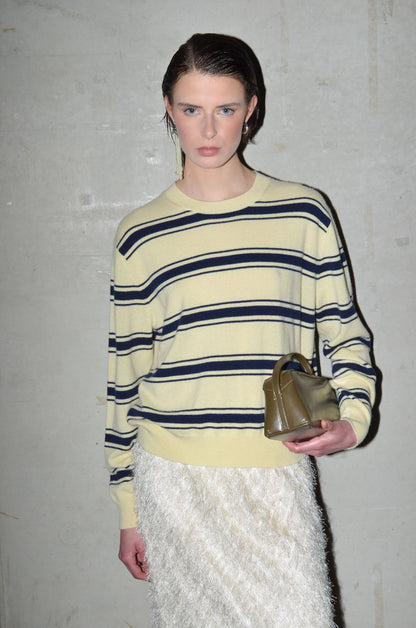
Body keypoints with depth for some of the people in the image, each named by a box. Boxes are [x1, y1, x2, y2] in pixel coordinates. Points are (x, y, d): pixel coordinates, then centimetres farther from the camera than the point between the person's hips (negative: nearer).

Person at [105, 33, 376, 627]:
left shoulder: (304, 213, 2)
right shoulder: (141, 235, 2)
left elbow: (345, 332, 11)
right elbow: (126, 377, 6)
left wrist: (353, 418, -8)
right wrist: (128, 510, 8)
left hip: (277, 473, 0)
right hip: (174, 478, 0)